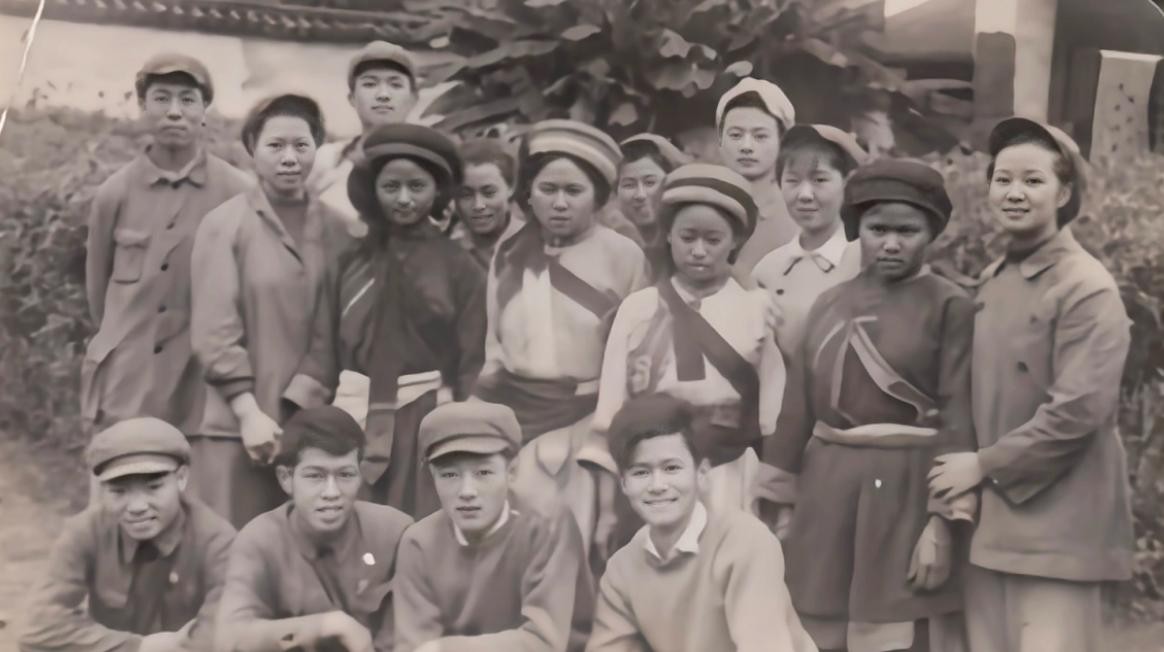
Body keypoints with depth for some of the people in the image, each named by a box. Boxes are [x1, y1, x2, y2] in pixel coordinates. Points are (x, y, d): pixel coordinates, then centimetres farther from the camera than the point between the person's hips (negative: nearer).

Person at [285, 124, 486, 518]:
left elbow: (473, 368, -1)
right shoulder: (350, 263, 7)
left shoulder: (460, 268, -1)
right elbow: (323, 355, 4)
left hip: (429, 430, -2)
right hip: (356, 427, 3)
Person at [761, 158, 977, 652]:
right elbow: (797, 409, 11)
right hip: (825, 492, 5)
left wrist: (942, 522, -15)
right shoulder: (828, 305, 9)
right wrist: (784, 505, 9)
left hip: (907, 494, -4)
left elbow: (959, 419, -9)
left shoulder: (950, 307, -4)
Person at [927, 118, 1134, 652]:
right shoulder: (990, 282, 12)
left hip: (1056, 523, -7)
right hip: (987, 517, 7)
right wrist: (969, 470, 8)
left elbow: (1080, 409, -19)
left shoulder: (1087, 288, -12)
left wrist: (985, 466, -15)